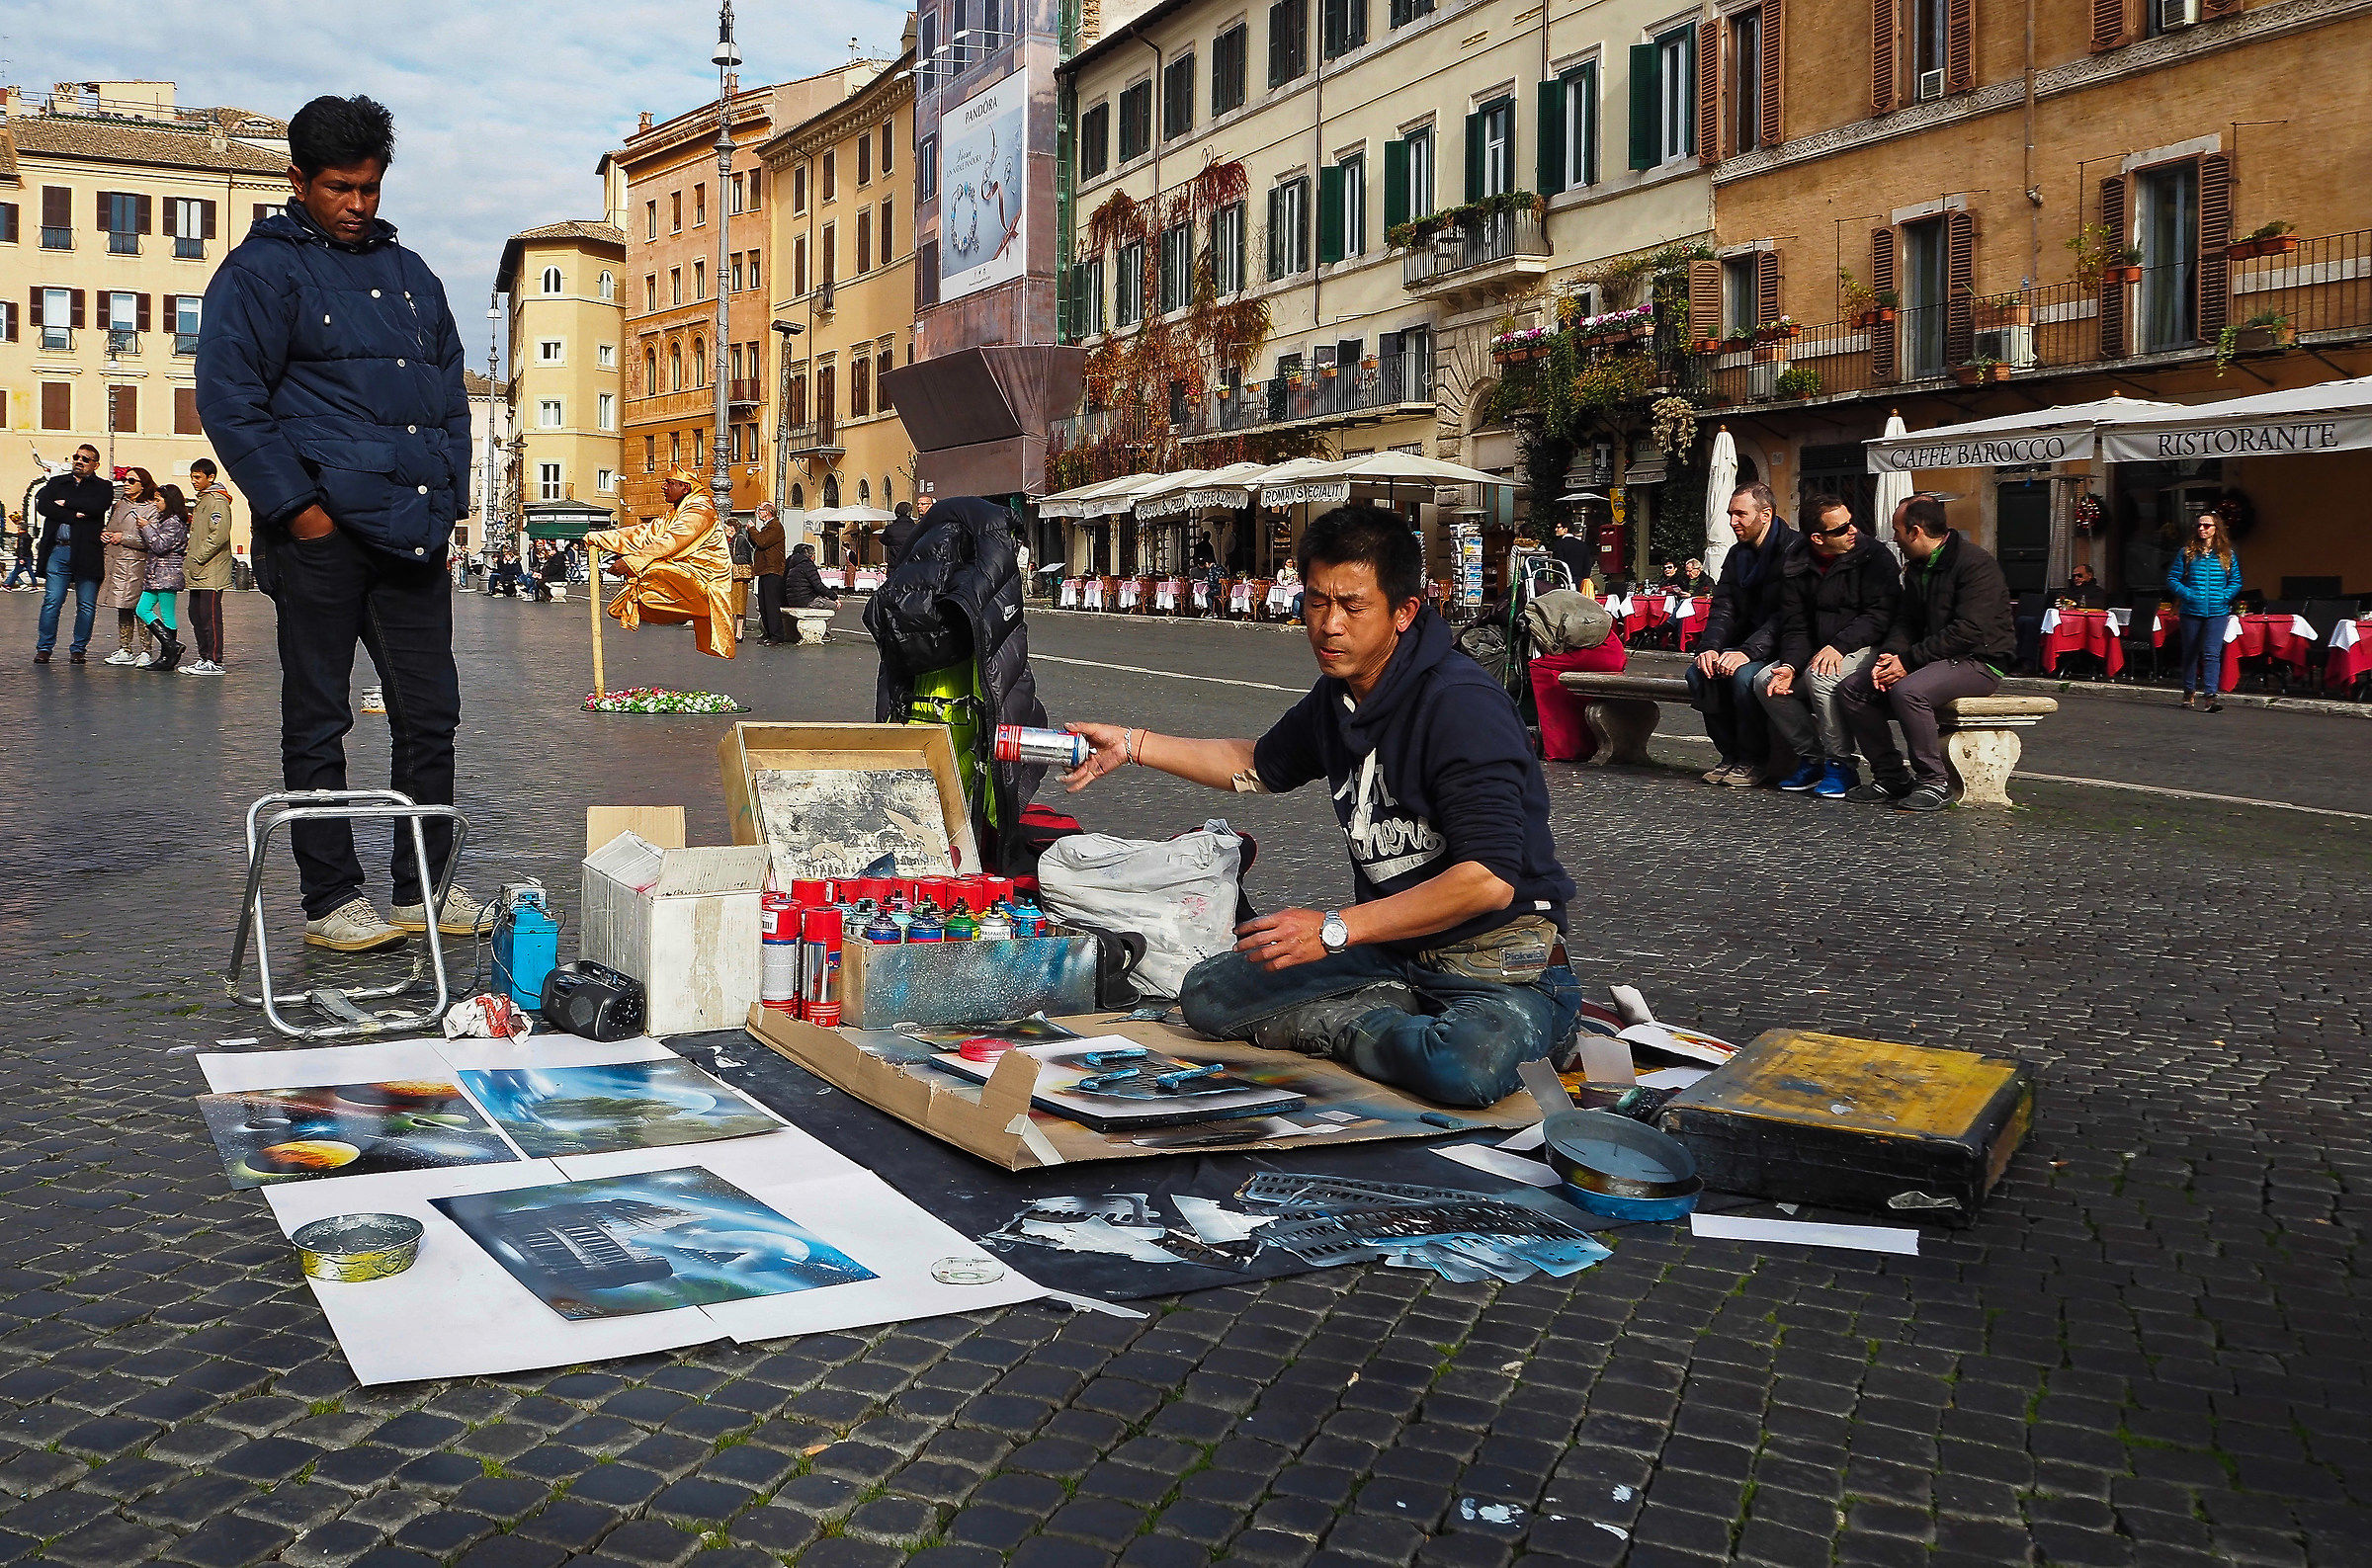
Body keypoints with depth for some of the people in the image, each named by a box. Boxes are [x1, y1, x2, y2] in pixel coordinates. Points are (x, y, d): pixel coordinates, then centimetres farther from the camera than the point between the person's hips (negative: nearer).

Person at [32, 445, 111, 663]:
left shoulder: (103, 487, 9)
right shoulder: (56, 482, 16)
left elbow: (97, 506, -12)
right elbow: (42, 505, -1)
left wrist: (66, 503, -6)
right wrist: (73, 516, -11)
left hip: (87, 554, -1)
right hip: (58, 551, 1)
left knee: (86, 606, 2)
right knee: (51, 602, -2)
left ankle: (78, 649, 13)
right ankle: (44, 648, 5)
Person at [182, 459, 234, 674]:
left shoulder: (218, 501, -11)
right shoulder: (201, 501, 20)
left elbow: (219, 536, -20)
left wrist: (196, 559, -17)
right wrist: (190, 561, 16)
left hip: (211, 571, -10)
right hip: (198, 573, 10)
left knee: (210, 615, -8)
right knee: (196, 614, 11)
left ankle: (214, 661, -6)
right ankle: (204, 657, 17)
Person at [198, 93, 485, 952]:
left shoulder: (408, 274, 20)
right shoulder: (260, 271, 0)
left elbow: (450, 392, 23)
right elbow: (228, 400, -7)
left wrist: (449, 495, 11)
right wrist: (297, 506, -12)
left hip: (414, 533, 6)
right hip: (323, 533, -6)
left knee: (430, 711, 7)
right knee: (318, 721, 1)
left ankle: (425, 886, 17)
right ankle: (331, 899, 8)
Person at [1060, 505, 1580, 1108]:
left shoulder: (1461, 703, -21)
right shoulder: (1337, 697, 6)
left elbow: (1488, 879, -29)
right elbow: (1259, 765, 28)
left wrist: (1335, 929, -25)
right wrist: (1131, 744, 18)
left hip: (1501, 954, -7)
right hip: (1389, 951, 7)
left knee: (1467, 1069, -39)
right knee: (1205, 994, -3)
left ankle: (1357, 1030, -10)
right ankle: (1399, 1018, -5)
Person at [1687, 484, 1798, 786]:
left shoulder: (1794, 550, -13)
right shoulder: (1738, 554, 13)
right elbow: (1723, 608, 5)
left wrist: (1748, 652, -32)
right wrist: (1710, 647, -15)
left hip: (1780, 648, -7)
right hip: (1746, 644, 7)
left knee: (1744, 674, -33)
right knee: (1698, 671, -17)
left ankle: (1755, 761, -15)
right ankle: (1730, 754, -6)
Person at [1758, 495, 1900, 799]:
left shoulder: (1873, 555, -8)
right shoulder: (1795, 566, 4)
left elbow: (1879, 616, -15)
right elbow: (1794, 627, 2)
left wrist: (1838, 646, -29)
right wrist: (1791, 665, -17)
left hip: (1865, 649, -5)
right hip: (1815, 652, 6)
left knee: (1821, 675, -33)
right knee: (1766, 682, -15)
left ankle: (1841, 765, -18)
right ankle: (1812, 760, -2)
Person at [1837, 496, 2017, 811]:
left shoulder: (1975, 564, -15)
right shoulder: (1917, 567, 13)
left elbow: (1968, 631, -23)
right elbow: (1905, 621, 12)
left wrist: (1908, 661, -23)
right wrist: (1889, 656, -11)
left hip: (1979, 662, -9)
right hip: (1931, 659, 9)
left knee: (1907, 690, -36)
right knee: (1851, 690, -6)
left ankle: (1934, 783, -23)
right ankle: (1890, 776, -2)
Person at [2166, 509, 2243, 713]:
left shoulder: (2227, 555, 6)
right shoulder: (2187, 553, 3)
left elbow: (2236, 581, 12)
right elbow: (2172, 579, 4)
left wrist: (2224, 597, -5)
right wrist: (2187, 594, -10)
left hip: (2217, 612, -1)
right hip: (2191, 611, 1)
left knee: (2212, 654, -10)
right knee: (2190, 652, 11)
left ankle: (2211, 697, -16)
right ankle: (2189, 692, 26)